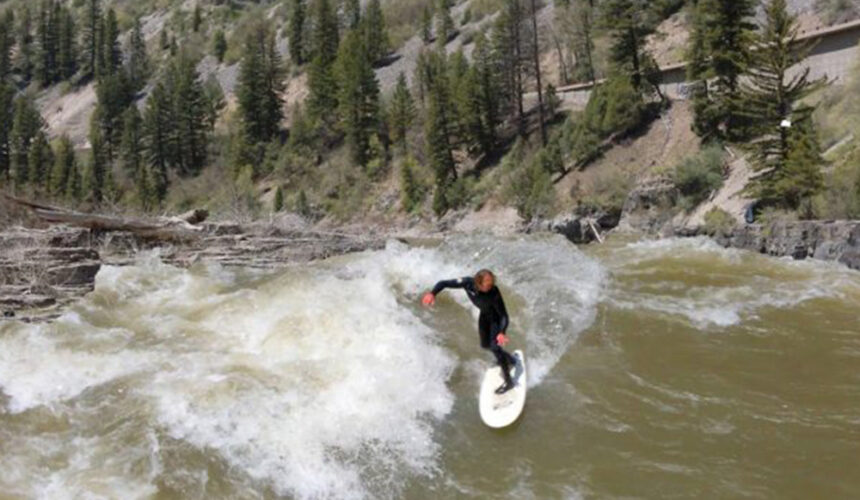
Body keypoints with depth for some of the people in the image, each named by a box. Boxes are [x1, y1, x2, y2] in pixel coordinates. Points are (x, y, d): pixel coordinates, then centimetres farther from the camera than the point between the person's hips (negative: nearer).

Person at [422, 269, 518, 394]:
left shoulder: (494, 293, -39)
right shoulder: (468, 283, -32)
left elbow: (504, 316, -35)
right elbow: (443, 283, -26)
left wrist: (502, 333, -53)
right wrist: (432, 293, -46)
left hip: (497, 317, -6)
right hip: (485, 315, 6)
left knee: (495, 346, -15)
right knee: (485, 344, 19)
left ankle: (508, 381, 0)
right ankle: (510, 360, 46)